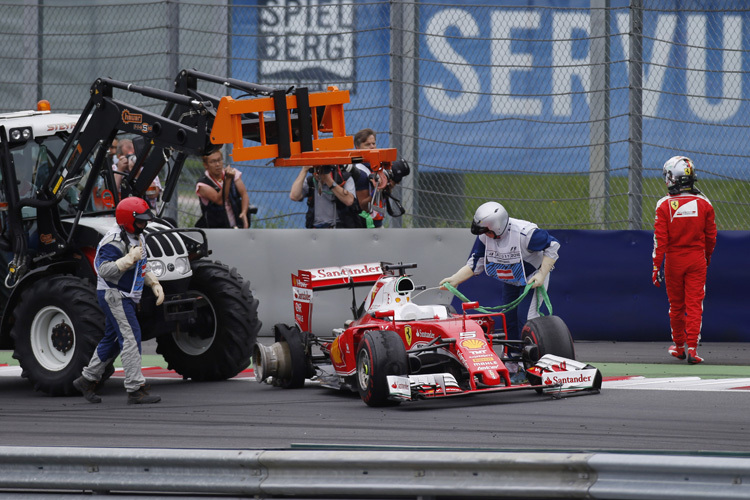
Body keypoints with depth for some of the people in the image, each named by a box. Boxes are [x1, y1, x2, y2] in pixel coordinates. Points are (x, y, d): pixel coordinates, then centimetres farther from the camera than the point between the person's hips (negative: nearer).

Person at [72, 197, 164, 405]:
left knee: (112, 340, 16)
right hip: (113, 295, -10)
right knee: (130, 338, -15)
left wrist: (155, 285, 13)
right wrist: (130, 259, -30)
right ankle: (135, 390, -17)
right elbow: (104, 270, -27)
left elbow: (142, 268, 25)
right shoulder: (114, 241, -19)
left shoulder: (136, 237, 14)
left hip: (126, 297, 10)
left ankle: (87, 380, 28)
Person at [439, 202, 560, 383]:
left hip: (532, 277, -6)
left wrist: (542, 274, -26)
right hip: (511, 282, 6)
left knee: (526, 315, -22)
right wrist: (454, 280, -21)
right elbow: (474, 265, -8)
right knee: (509, 319, 3)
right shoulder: (485, 237, -15)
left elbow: (552, 246, -22)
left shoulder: (524, 232, -33)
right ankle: (515, 369, 11)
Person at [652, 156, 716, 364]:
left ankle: (679, 346, 25)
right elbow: (711, 235, 5)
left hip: (674, 260, -1)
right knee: (695, 304, 1)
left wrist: (656, 267, -6)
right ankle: (692, 347, -8)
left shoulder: (664, 205, -11)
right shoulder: (703, 203, -5)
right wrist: (708, 255, 23)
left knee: (676, 305, 13)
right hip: (697, 260, 1)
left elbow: (660, 240, -11)